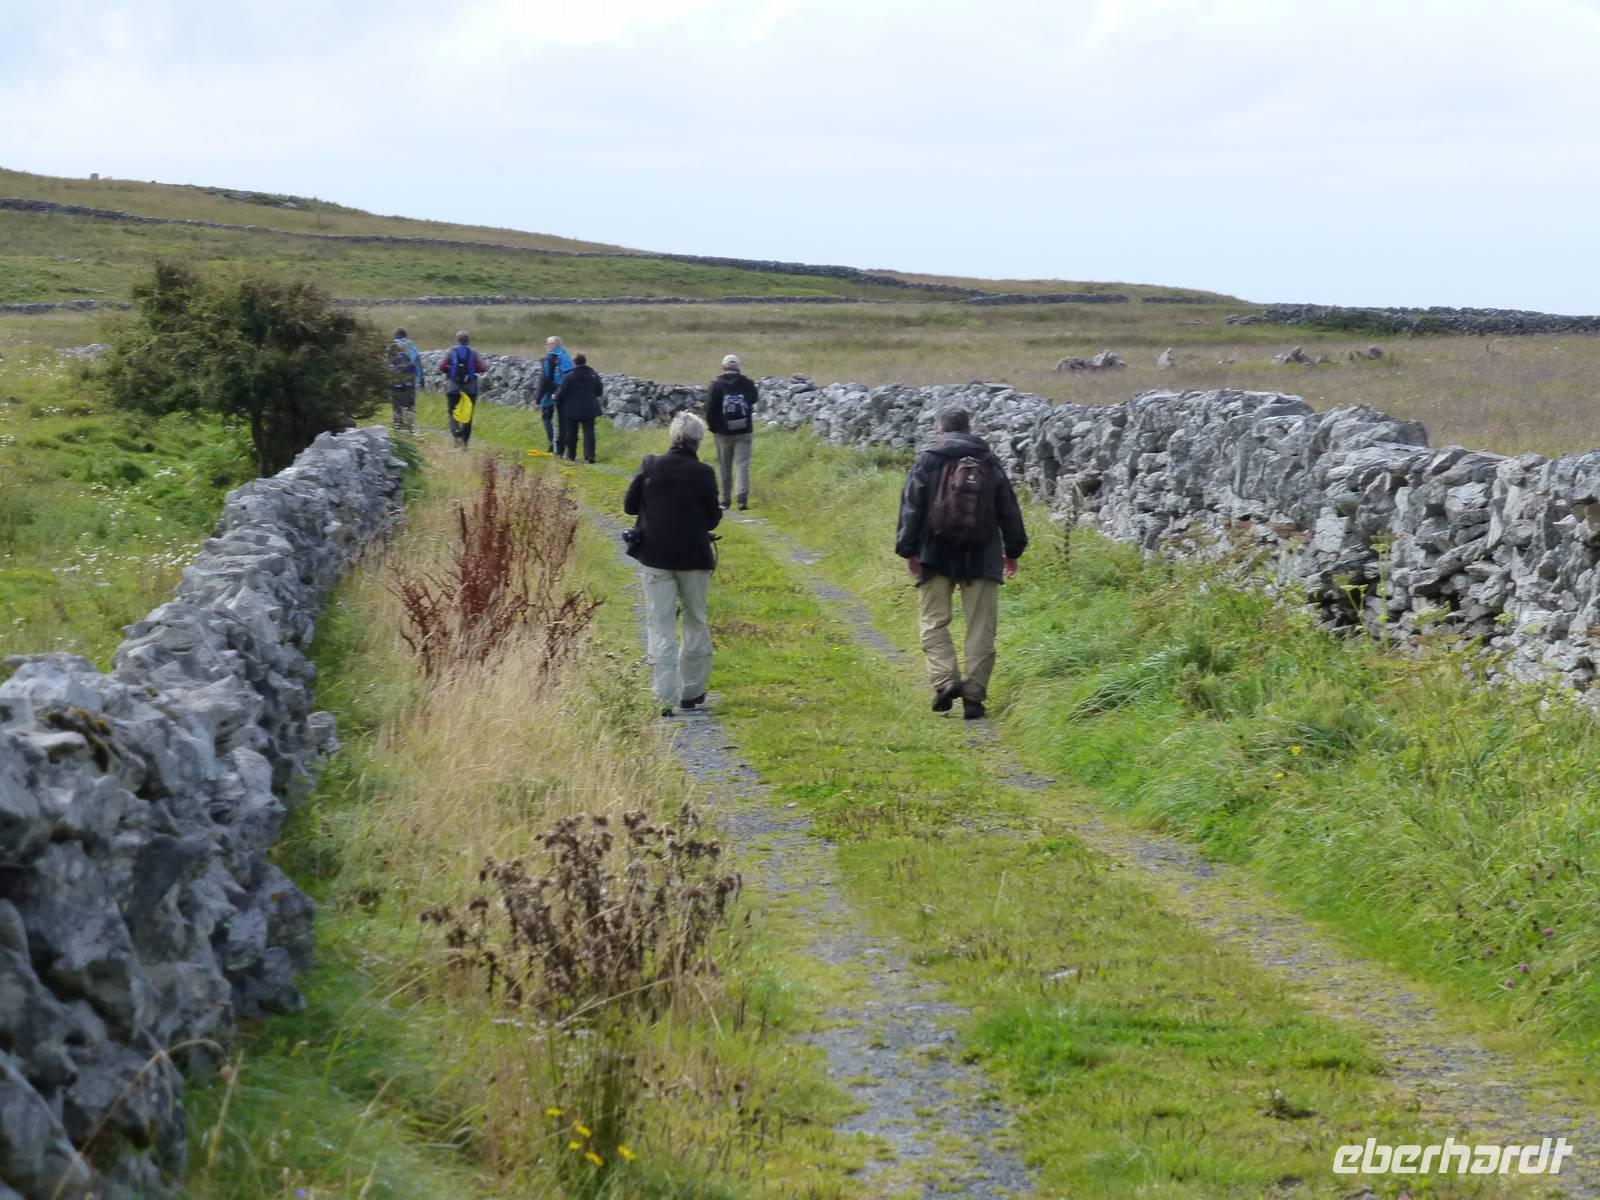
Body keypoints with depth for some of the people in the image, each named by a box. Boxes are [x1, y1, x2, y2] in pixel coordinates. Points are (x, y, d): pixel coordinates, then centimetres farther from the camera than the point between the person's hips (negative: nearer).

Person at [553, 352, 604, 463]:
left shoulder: (570, 376, -14)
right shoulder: (594, 375, 0)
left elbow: (561, 393, -12)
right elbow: (599, 392, 6)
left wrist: (557, 399, 9)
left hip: (573, 410, -3)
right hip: (590, 409, 3)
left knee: (571, 433, 11)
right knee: (589, 432, 3)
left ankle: (571, 455, 18)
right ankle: (590, 456, -8)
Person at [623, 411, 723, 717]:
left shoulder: (651, 465, -5)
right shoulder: (704, 473, -9)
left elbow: (629, 506, 4)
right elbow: (711, 520, -2)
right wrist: (719, 511, 18)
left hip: (655, 557, 1)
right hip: (694, 557, 0)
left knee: (660, 626, 2)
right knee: (696, 623, 16)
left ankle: (665, 697, -8)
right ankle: (692, 692, 22)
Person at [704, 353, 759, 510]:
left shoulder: (716, 385, -6)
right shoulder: (747, 384, -2)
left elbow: (710, 408, -8)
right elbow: (754, 399, 12)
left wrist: (713, 426, 3)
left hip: (723, 432, 0)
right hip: (744, 431, 0)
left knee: (725, 467, 10)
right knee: (742, 464, -2)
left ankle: (725, 500, 14)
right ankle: (742, 497, -18)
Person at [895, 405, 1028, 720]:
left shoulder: (927, 460, 1)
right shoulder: (989, 461, 8)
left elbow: (912, 508, -4)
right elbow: (1009, 509, 11)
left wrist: (908, 550, -1)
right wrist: (1013, 551, 20)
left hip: (936, 555, -1)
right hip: (982, 557, 2)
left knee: (933, 621, 5)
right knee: (980, 629, 5)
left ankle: (945, 679, -15)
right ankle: (974, 694, 0)